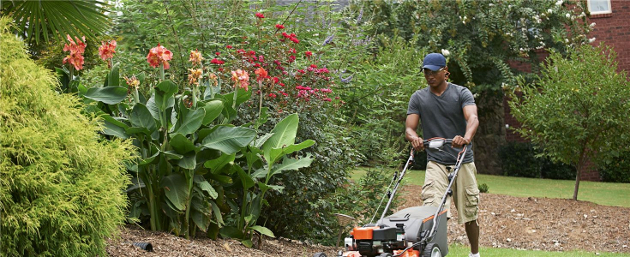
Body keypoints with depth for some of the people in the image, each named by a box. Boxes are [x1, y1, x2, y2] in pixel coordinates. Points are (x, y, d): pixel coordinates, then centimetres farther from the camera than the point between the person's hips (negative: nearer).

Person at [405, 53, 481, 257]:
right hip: (436, 162, 0)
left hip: (463, 161, 0)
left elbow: (473, 118, -20)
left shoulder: (461, 93, -3)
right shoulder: (418, 98, 4)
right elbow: (409, 128, -4)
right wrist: (414, 138, -30)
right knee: (432, 210, -19)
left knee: (469, 213, 9)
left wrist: (466, 137, -43)